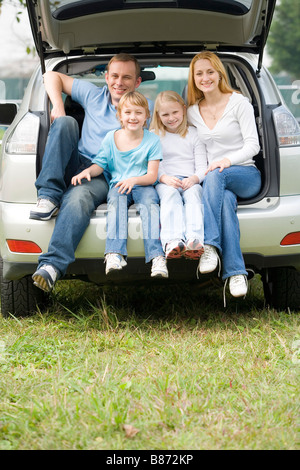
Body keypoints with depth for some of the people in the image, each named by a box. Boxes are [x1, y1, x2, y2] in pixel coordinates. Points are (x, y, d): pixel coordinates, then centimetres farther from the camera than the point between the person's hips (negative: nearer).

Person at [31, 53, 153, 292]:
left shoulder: (147, 109, 8)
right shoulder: (94, 95, 15)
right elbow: (52, 76, 22)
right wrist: (58, 106, 1)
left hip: (106, 176, -4)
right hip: (76, 165, 4)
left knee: (78, 197, -38)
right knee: (65, 121, -20)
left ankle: (53, 265, -49)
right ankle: (49, 195, -26)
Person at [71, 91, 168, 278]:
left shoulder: (152, 140, 3)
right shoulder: (111, 138, 9)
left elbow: (152, 176, -3)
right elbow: (100, 165, 12)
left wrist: (134, 180, -23)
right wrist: (87, 171, -11)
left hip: (143, 185, -1)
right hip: (117, 184, 1)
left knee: (149, 202, -33)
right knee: (117, 200, -33)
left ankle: (157, 257, -45)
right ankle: (115, 254, -48)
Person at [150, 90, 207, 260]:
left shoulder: (193, 134, 16)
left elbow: (202, 167, 9)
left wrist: (194, 179, -14)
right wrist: (165, 177, -15)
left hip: (190, 181, 1)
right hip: (165, 182, 0)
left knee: (193, 193, -34)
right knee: (171, 194, -35)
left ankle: (194, 241, -58)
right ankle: (173, 241, -58)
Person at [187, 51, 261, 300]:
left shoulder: (239, 102, 1)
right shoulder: (192, 112, 14)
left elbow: (253, 145, -7)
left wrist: (229, 160, -26)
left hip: (246, 176, -2)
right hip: (215, 179, 2)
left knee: (216, 175, -38)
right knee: (226, 199, -36)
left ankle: (211, 246, -45)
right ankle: (236, 272, -46)